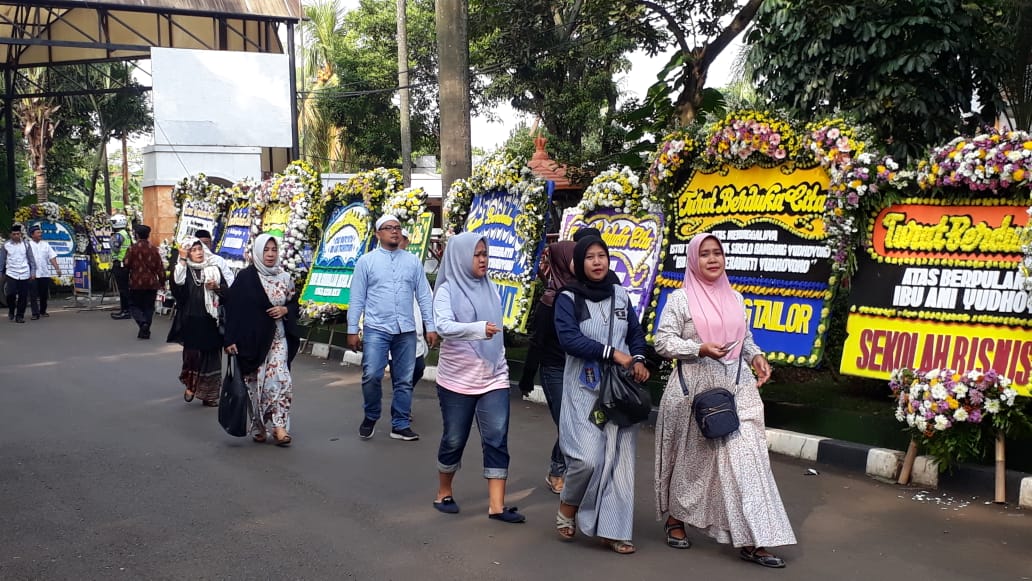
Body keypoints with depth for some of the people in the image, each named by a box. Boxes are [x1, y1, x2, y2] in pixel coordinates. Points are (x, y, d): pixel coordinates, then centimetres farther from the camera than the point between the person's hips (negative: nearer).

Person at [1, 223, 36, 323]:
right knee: (11, 294, -11)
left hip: (24, 274, 1)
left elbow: (31, 259, 7)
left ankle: (20, 316, 11)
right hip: (11, 273, -1)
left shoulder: (25, 244, 4)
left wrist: (33, 272, 4)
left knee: (23, 296, 1)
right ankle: (11, 311, 15)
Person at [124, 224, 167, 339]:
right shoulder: (154, 249, 1)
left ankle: (143, 323, -16)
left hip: (136, 283, -3)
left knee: (134, 305, 9)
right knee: (149, 307, 11)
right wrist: (162, 282, 11)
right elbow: (160, 267, 2)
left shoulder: (132, 249, -8)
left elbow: (126, 264, -9)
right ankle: (146, 331, 9)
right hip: (151, 283, 3)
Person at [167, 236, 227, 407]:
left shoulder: (214, 269, 8)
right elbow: (177, 284, -18)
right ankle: (190, 385, 16)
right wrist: (182, 260, -20)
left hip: (210, 321, 2)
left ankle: (208, 394, 14)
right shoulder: (184, 269, 4)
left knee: (210, 356, 4)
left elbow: (227, 291, 8)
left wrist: (216, 287, -12)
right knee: (192, 353, -9)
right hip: (191, 321, -2)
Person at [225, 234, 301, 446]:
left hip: (278, 339, 2)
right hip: (252, 339, -2)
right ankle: (259, 427, 17)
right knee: (256, 383, 4)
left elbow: (295, 303, 16)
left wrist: (285, 310, -7)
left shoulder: (285, 277, 6)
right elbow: (234, 308, -6)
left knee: (280, 379, -11)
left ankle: (279, 426, -7)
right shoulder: (246, 277, -4)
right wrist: (231, 339, -12)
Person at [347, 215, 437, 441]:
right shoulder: (366, 261, 2)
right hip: (376, 329, -2)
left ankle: (400, 425, 17)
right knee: (371, 376, -11)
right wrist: (352, 330, -1)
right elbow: (357, 299, 2)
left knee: (404, 380, 6)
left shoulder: (413, 261, 8)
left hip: (406, 331, 3)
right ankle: (370, 417, 14)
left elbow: (424, 296, 8)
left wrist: (430, 326, 3)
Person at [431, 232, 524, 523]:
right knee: (454, 439, 9)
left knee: (497, 439, -3)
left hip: (494, 377, 4)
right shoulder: (447, 289, -9)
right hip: (457, 379, -3)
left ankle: (497, 505, 1)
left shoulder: (491, 287, 5)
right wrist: (479, 329, -40)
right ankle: (444, 493, 30)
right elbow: (443, 325, -26)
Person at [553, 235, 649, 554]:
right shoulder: (568, 298, -3)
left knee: (619, 458, 1)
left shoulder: (620, 294, 10)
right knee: (588, 457, -13)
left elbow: (636, 332, 14)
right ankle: (567, 507, 15)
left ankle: (612, 529, 8)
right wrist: (613, 353, -18)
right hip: (585, 389, -4)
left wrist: (639, 360, -6)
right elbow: (569, 338, -15)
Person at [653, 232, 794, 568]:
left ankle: (750, 540, -5)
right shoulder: (680, 299, -4)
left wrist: (757, 356, 1)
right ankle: (675, 519, 32)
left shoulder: (735, 298, 12)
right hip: (695, 388, -4)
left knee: (745, 455, -6)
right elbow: (663, 342, -8)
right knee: (690, 457, 9)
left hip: (737, 388, 4)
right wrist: (700, 348, -20)